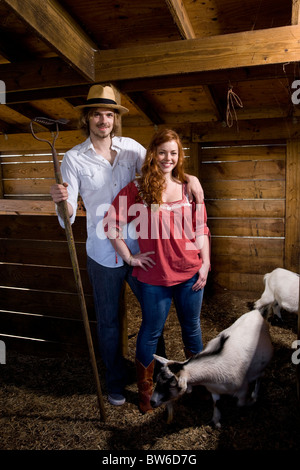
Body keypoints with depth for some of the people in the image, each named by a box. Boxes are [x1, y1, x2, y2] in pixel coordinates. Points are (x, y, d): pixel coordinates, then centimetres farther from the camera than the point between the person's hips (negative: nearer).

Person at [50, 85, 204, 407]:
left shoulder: (131, 147, -1)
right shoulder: (74, 159, -6)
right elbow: (68, 217, -11)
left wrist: (188, 177, -8)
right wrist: (61, 201, -34)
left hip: (138, 248, 3)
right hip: (103, 254, -2)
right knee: (108, 321, 14)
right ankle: (115, 380, 39)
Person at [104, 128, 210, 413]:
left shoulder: (189, 187, 4)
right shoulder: (137, 188, -7)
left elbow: (201, 229, 7)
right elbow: (110, 223, -7)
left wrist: (205, 263, 1)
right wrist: (129, 257, -8)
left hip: (190, 273, 4)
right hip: (154, 275, -3)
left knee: (191, 326, 20)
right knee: (151, 331, 12)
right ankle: (144, 389, 35)